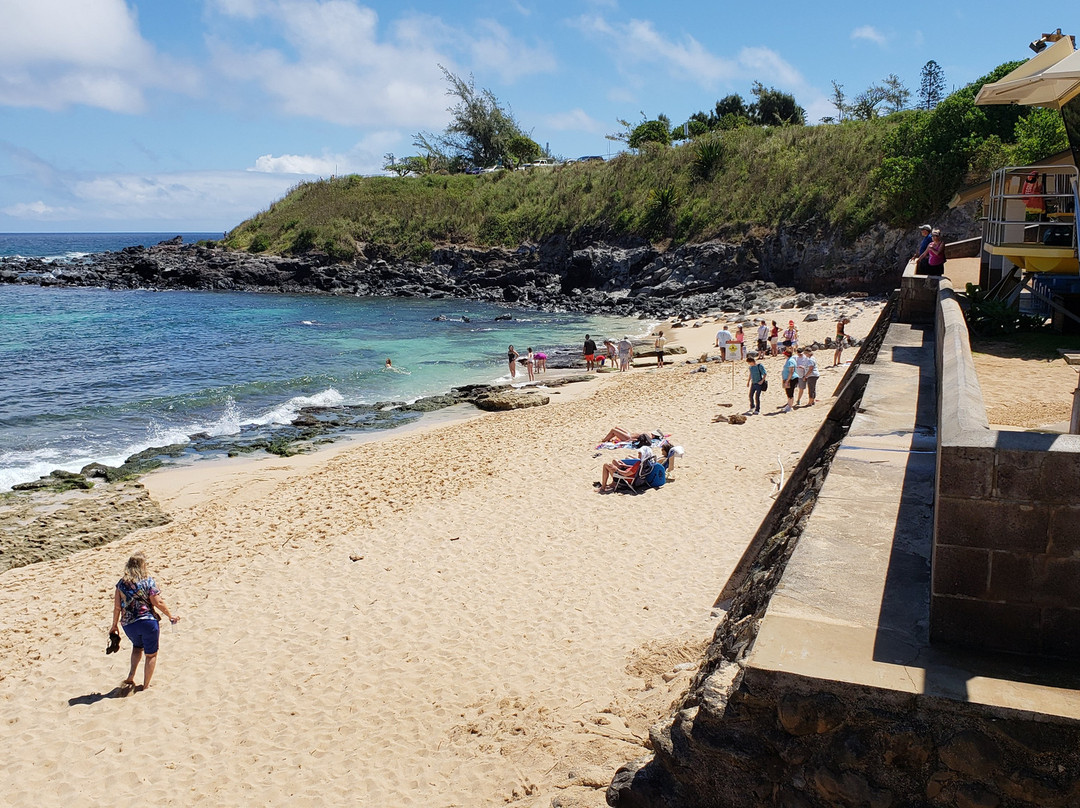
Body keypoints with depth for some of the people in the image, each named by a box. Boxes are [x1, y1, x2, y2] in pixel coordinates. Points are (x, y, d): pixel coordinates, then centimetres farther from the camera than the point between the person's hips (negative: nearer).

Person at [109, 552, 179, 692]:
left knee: (137, 646, 31)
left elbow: (117, 607, 1)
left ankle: (131, 677, 14)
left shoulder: (121, 583, 0)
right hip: (148, 622, -4)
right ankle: (145, 686, 15)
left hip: (128, 624, 4)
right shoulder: (148, 581, -9)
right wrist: (170, 615, 4)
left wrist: (114, 626, 12)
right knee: (151, 654, 12)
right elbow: (158, 603, -10)